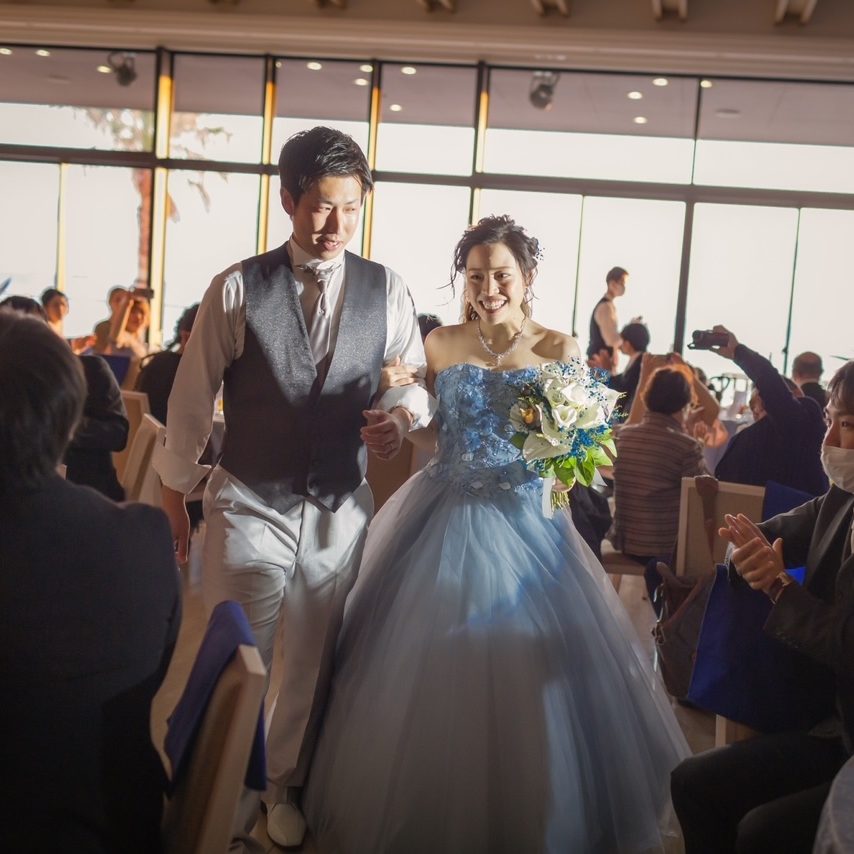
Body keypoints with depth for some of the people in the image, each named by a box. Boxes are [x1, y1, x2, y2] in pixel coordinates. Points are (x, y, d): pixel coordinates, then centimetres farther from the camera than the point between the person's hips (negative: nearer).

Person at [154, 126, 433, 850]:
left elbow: (422, 378, 7)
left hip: (340, 508, 3)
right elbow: (193, 396, -1)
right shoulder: (237, 289, -7)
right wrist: (175, 491, 5)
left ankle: (283, 786, 39)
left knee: (312, 661, 16)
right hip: (249, 504, -2)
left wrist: (404, 412, -16)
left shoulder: (387, 292, -1)